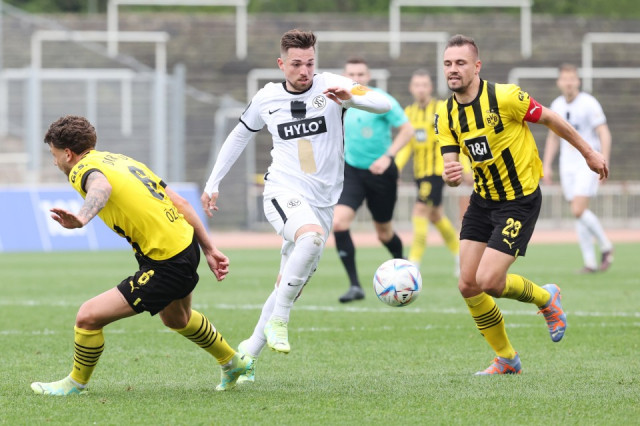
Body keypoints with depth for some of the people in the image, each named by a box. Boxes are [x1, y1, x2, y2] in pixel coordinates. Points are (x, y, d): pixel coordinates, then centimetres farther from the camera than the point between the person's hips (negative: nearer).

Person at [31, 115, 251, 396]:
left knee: (88, 317, -6)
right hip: (186, 244, 10)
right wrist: (209, 250, 19)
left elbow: (101, 187, -39)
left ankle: (76, 383, 16)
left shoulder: (82, 170, -11)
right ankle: (233, 364, 56)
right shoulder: (120, 159, 15)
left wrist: (81, 218, -59)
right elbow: (180, 202, 15)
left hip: (166, 267, -10)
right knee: (176, 318, 37)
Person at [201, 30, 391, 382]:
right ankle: (278, 321, -26)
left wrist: (351, 98, -35)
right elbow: (239, 136, 20)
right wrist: (213, 183, 19)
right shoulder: (267, 98, 3)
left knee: (290, 287, 6)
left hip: (322, 201, 2)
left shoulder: (330, 86, -3)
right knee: (311, 235, -36)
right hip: (283, 192, -2)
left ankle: (248, 353, 22)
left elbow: (383, 104, -15)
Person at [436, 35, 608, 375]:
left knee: (489, 281, -16)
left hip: (520, 202, -6)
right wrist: (450, 176, -30)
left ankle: (546, 299, 16)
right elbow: (450, 163, -5)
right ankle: (506, 359, 18)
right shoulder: (445, 116, -3)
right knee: (468, 285, 0)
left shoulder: (504, 97, -19)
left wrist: (588, 152, 4)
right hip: (482, 200, 6)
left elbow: (551, 120, -7)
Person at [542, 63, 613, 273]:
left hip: (587, 163, -6)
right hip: (567, 165, 6)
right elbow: (553, 138, 18)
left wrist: (604, 163, -21)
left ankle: (605, 246, 3)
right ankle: (590, 262, 6)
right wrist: (546, 166, 12)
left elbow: (604, 134, -13)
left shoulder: (589, 103, -10)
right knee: (578, 214, 3)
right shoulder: (557, 105, 8)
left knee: (579, 210, -17)